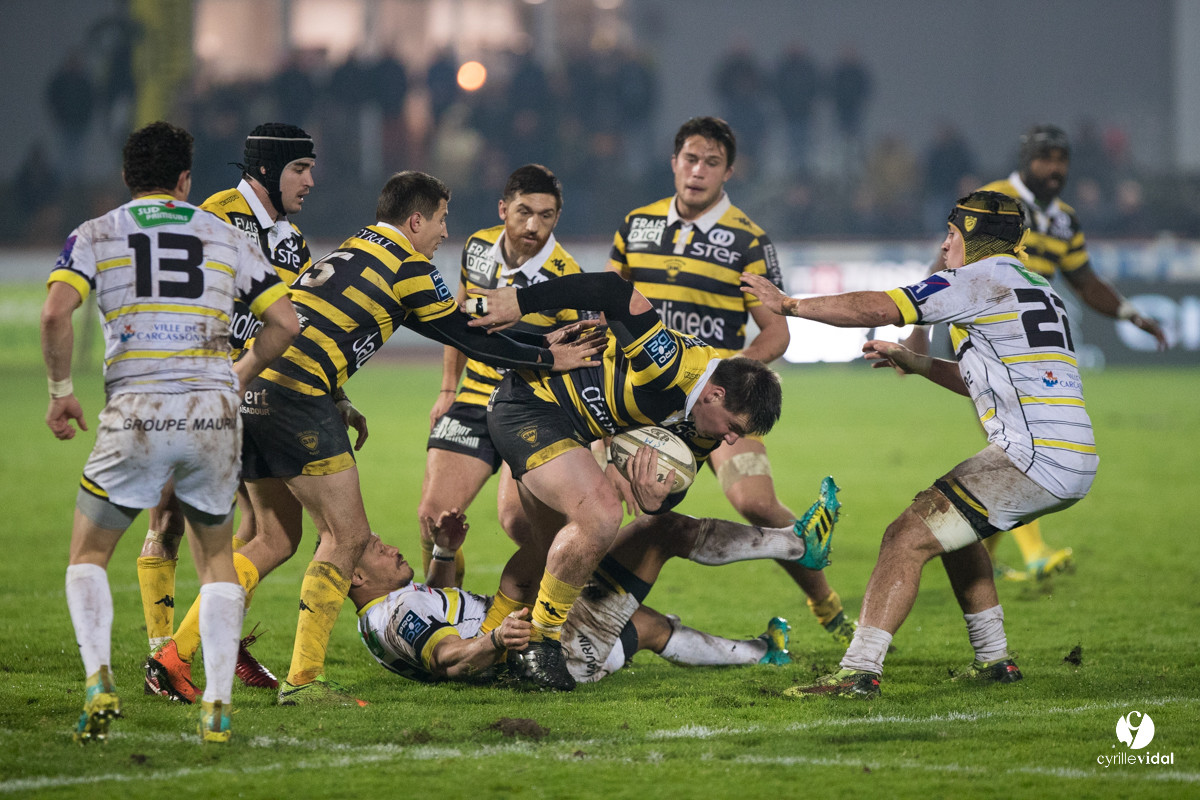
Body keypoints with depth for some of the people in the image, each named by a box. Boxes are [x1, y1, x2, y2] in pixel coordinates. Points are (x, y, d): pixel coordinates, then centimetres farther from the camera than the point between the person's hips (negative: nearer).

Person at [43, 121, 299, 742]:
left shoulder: (95, 235, 7)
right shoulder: (225, 237, 13)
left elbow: (56, 313, -9)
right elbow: (284, 323, 11)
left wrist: (60, 391, 4)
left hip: (135, 415, -2)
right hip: (214, 413, 2)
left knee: (87, 558, 14)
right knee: (217, 561, 19)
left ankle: (99, 680, -10)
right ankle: (217, 706, 4)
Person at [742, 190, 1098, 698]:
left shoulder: (980, 280, -5)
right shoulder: (1038, 289, 24)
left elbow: (878, 309, -7)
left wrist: (789, 304, 2)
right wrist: (916, 364, 32)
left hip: (1033, 456, -10)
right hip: (1075, 463, 10)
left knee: (908, 538, -11)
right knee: (948, 525, 29)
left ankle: (859, 671, -17)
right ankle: (994, 659, 29)